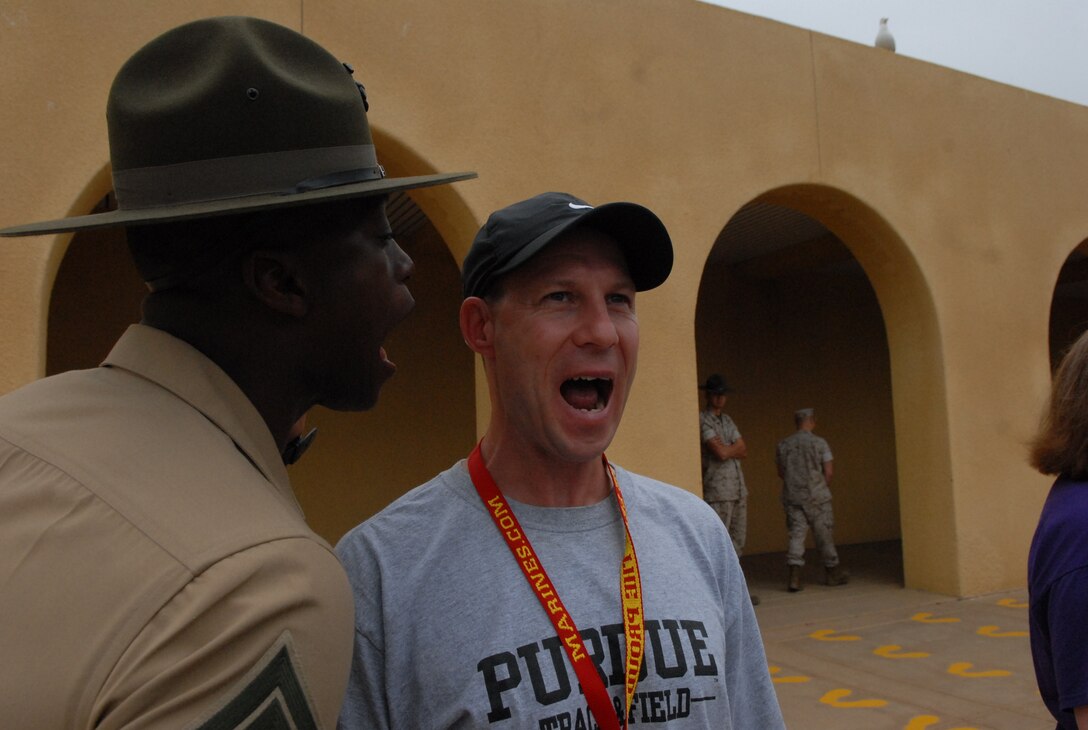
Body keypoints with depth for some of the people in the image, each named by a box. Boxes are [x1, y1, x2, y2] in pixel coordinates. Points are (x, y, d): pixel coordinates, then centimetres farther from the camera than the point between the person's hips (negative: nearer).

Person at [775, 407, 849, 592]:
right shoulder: (819, 443, -7)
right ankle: (832, 573, 25)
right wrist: (824, 487, 11)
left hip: (792, 496, 3)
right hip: (817, 496, -2)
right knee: (824, 535, 10)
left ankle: (794, 577, -6)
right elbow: (829, 471, -6)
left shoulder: (783, 445, 3)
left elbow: (781, 473, 7)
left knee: (796, 535, 3)